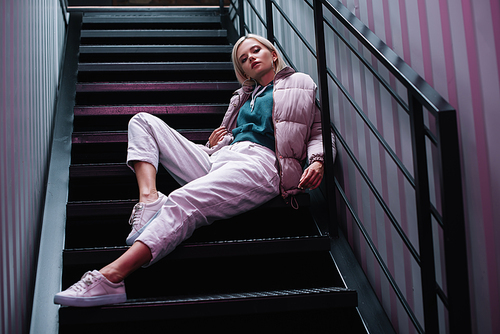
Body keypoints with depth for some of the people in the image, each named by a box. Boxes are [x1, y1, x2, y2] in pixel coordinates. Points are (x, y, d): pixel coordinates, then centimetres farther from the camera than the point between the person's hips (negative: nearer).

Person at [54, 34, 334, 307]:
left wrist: (317, 160, -11)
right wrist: (212, 144, 9)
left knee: (184, 202, -35)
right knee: (143, 122, 4)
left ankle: (111, 277, -48)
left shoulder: (299, 83, 19)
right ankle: (149, 199, -22)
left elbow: (319, 129, 9)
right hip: (218, 160, 8)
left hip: (259, 164, -8)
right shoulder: (245, 96, 36)